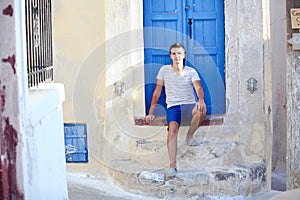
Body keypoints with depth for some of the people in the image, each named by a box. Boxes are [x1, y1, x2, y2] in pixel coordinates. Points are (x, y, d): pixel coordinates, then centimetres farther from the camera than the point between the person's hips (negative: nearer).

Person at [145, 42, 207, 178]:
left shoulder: (191, 72, 3)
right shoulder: (164, 70, 6)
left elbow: (198, 88, -14)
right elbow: (157, 92, 10)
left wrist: (201, 100, -37)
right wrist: (151, 113, 6)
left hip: (189, 105, 0)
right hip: (173, 106, 0)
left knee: (201, 110, -36)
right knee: (173, 127, -32)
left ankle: (189, 136, -10)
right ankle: (172, 165, -35)